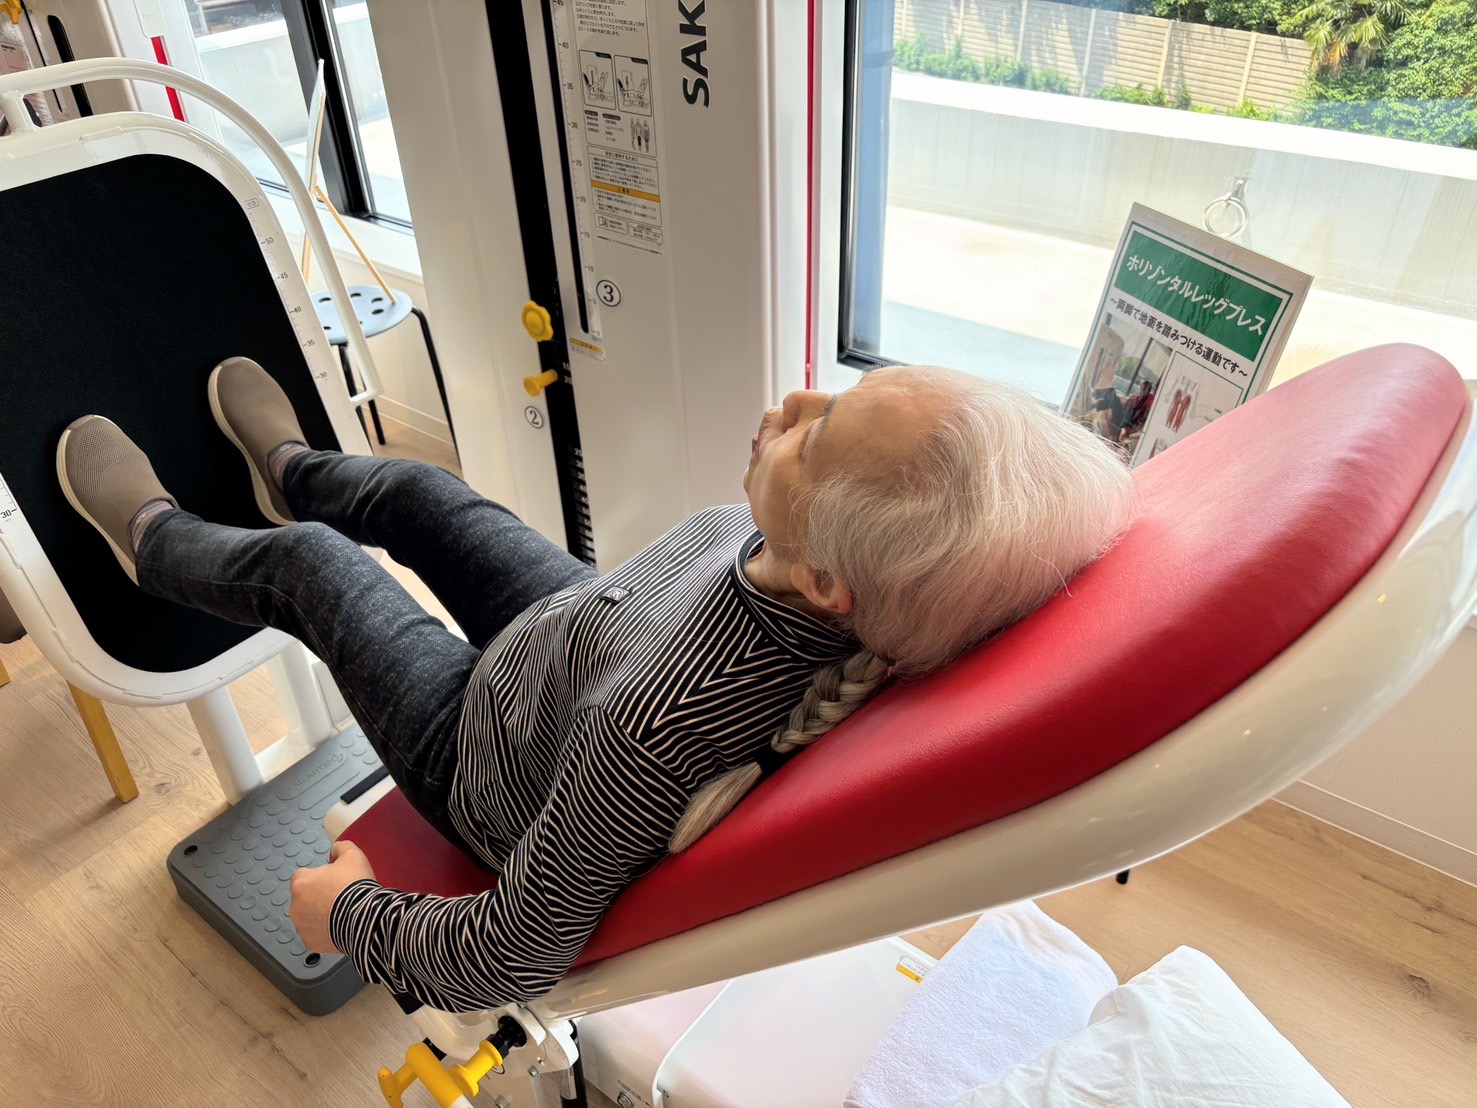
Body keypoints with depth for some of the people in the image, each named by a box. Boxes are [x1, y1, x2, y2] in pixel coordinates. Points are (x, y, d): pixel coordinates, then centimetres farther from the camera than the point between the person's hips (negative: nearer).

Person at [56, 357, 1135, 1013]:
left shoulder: (659, 729, -49)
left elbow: (504, 963, -33)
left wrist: (349, 913, -14)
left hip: (490, 763, -5)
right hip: (582, 630, 5)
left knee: (303, 560, 14)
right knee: (416, 489, 22)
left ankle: (153, 539, 52)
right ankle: (295, 469, 60)